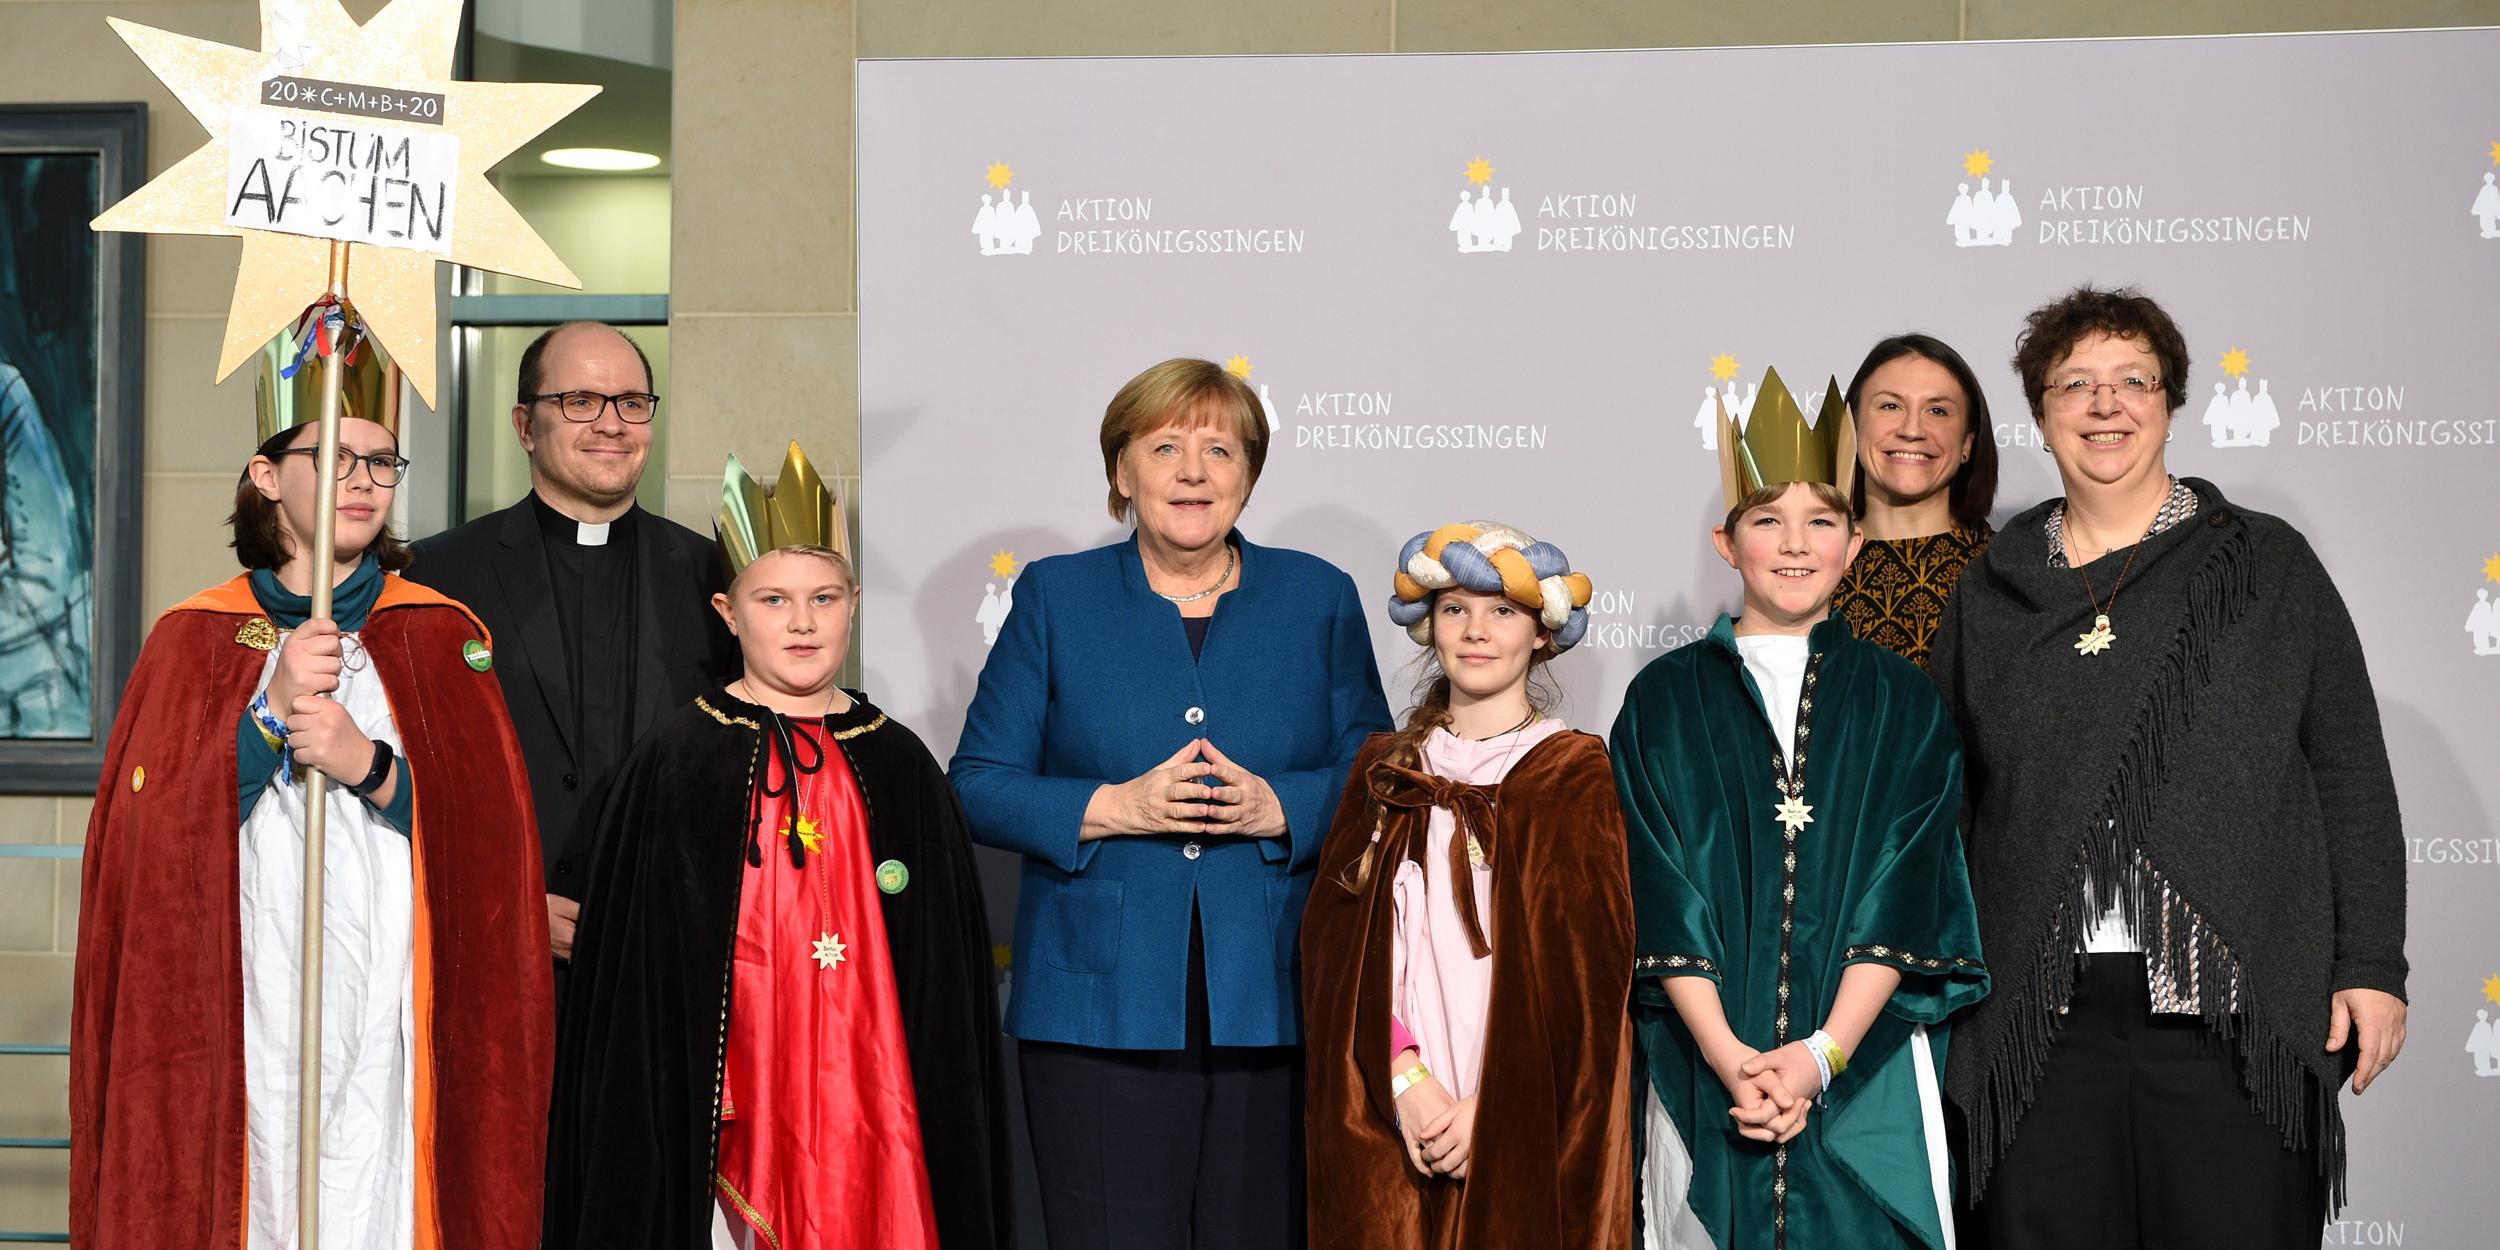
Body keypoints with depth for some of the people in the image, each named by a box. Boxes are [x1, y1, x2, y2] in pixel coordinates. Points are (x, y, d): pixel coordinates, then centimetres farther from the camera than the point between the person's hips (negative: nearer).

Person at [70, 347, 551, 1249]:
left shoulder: (443, 639, 7)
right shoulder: (193, 640, 8)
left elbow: (492, 839, -1)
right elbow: (145, 840, -3)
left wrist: (371, 766, -16)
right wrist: (269, 715, -13)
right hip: (237, 1029, 0)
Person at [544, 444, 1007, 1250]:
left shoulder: (898, 764, 7)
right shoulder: (678, 760, -1)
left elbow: (948, 980, 10)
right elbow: (628, 968, -1)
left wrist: (950, 1115, 6)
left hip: (866, 1102, 2)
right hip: (735, 1104, -2)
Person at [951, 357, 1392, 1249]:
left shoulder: (1320, 598, 9)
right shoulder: (1056, 597, 7)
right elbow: (977, 788, 3)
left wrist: (1280, 809, -13)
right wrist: (1112, 808, -13)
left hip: (1274, 1009, 1)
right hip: (1100, 1010, -1)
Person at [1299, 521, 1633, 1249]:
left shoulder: (1576, 775, 0)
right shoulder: (1384, 770, 9)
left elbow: (1586, 962, -6)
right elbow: (1337, 943, 3)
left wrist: (1492, 1105, -14)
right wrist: (1405, 1079, -11)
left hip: (1527, 1127, -2)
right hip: (1389, 1124, 3)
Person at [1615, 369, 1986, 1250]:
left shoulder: (1902, 703, 6)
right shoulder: (1665, 699, 5)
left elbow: (1905, 891, -2)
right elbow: (1660, 893, -3)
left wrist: (1823, 1054, -13)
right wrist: (1728, 1054, -14)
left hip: (1864, 1066, 0)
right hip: (1706, 1068, 0)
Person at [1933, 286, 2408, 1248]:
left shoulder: (2266, 565, 7)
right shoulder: (1992, 590, 13)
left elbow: (2353, 778, 5)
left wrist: (2371, 967, -2)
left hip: (2234, 1012, -2)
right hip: (2040, 1022, 2)